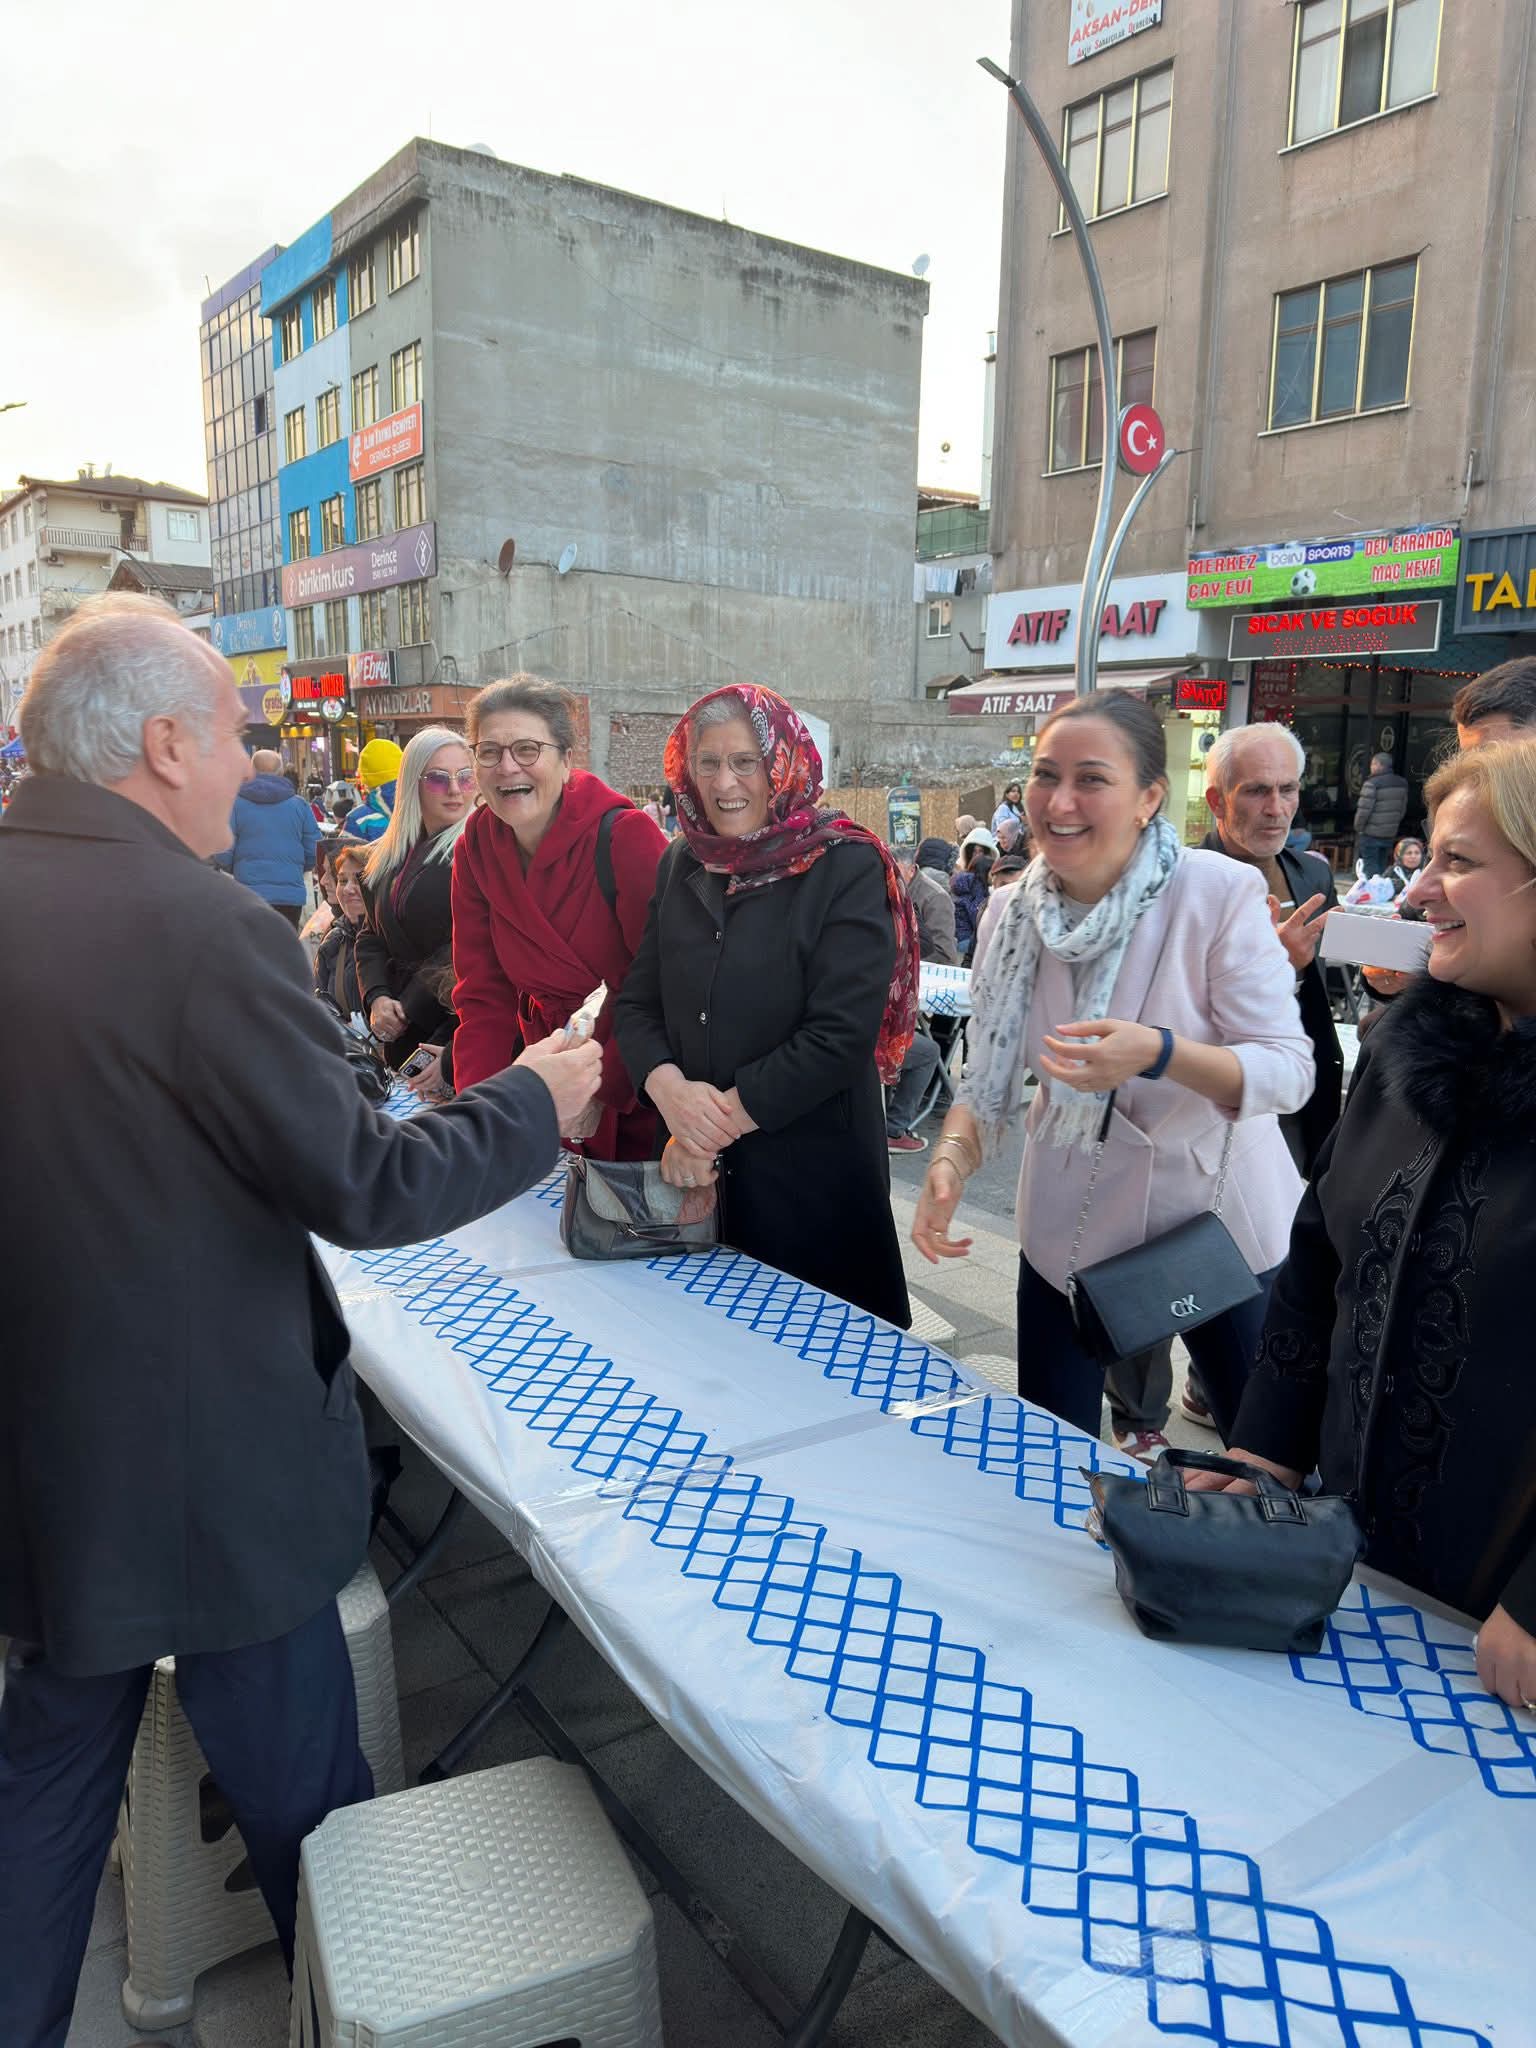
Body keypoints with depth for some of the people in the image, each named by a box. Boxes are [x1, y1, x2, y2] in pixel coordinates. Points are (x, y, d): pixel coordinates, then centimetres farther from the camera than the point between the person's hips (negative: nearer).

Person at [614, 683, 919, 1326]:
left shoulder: (847, 868, -12)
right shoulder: (682, 863, 5)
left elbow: (841, 1037, -19)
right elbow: (637, 1002, 3)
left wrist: (722, 1119, -17)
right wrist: (670, 1090, -17)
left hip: (813, 1167, -5)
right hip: (696, 1172, 5)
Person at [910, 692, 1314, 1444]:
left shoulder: (1220, 893, -19)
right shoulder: (1018, 912, -6)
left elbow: (1289, 1070, -19)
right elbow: (989, 1079, -2)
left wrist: (1160, 1054, -37)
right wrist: (949, 1162, -21)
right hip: (1071, 1223, 3)